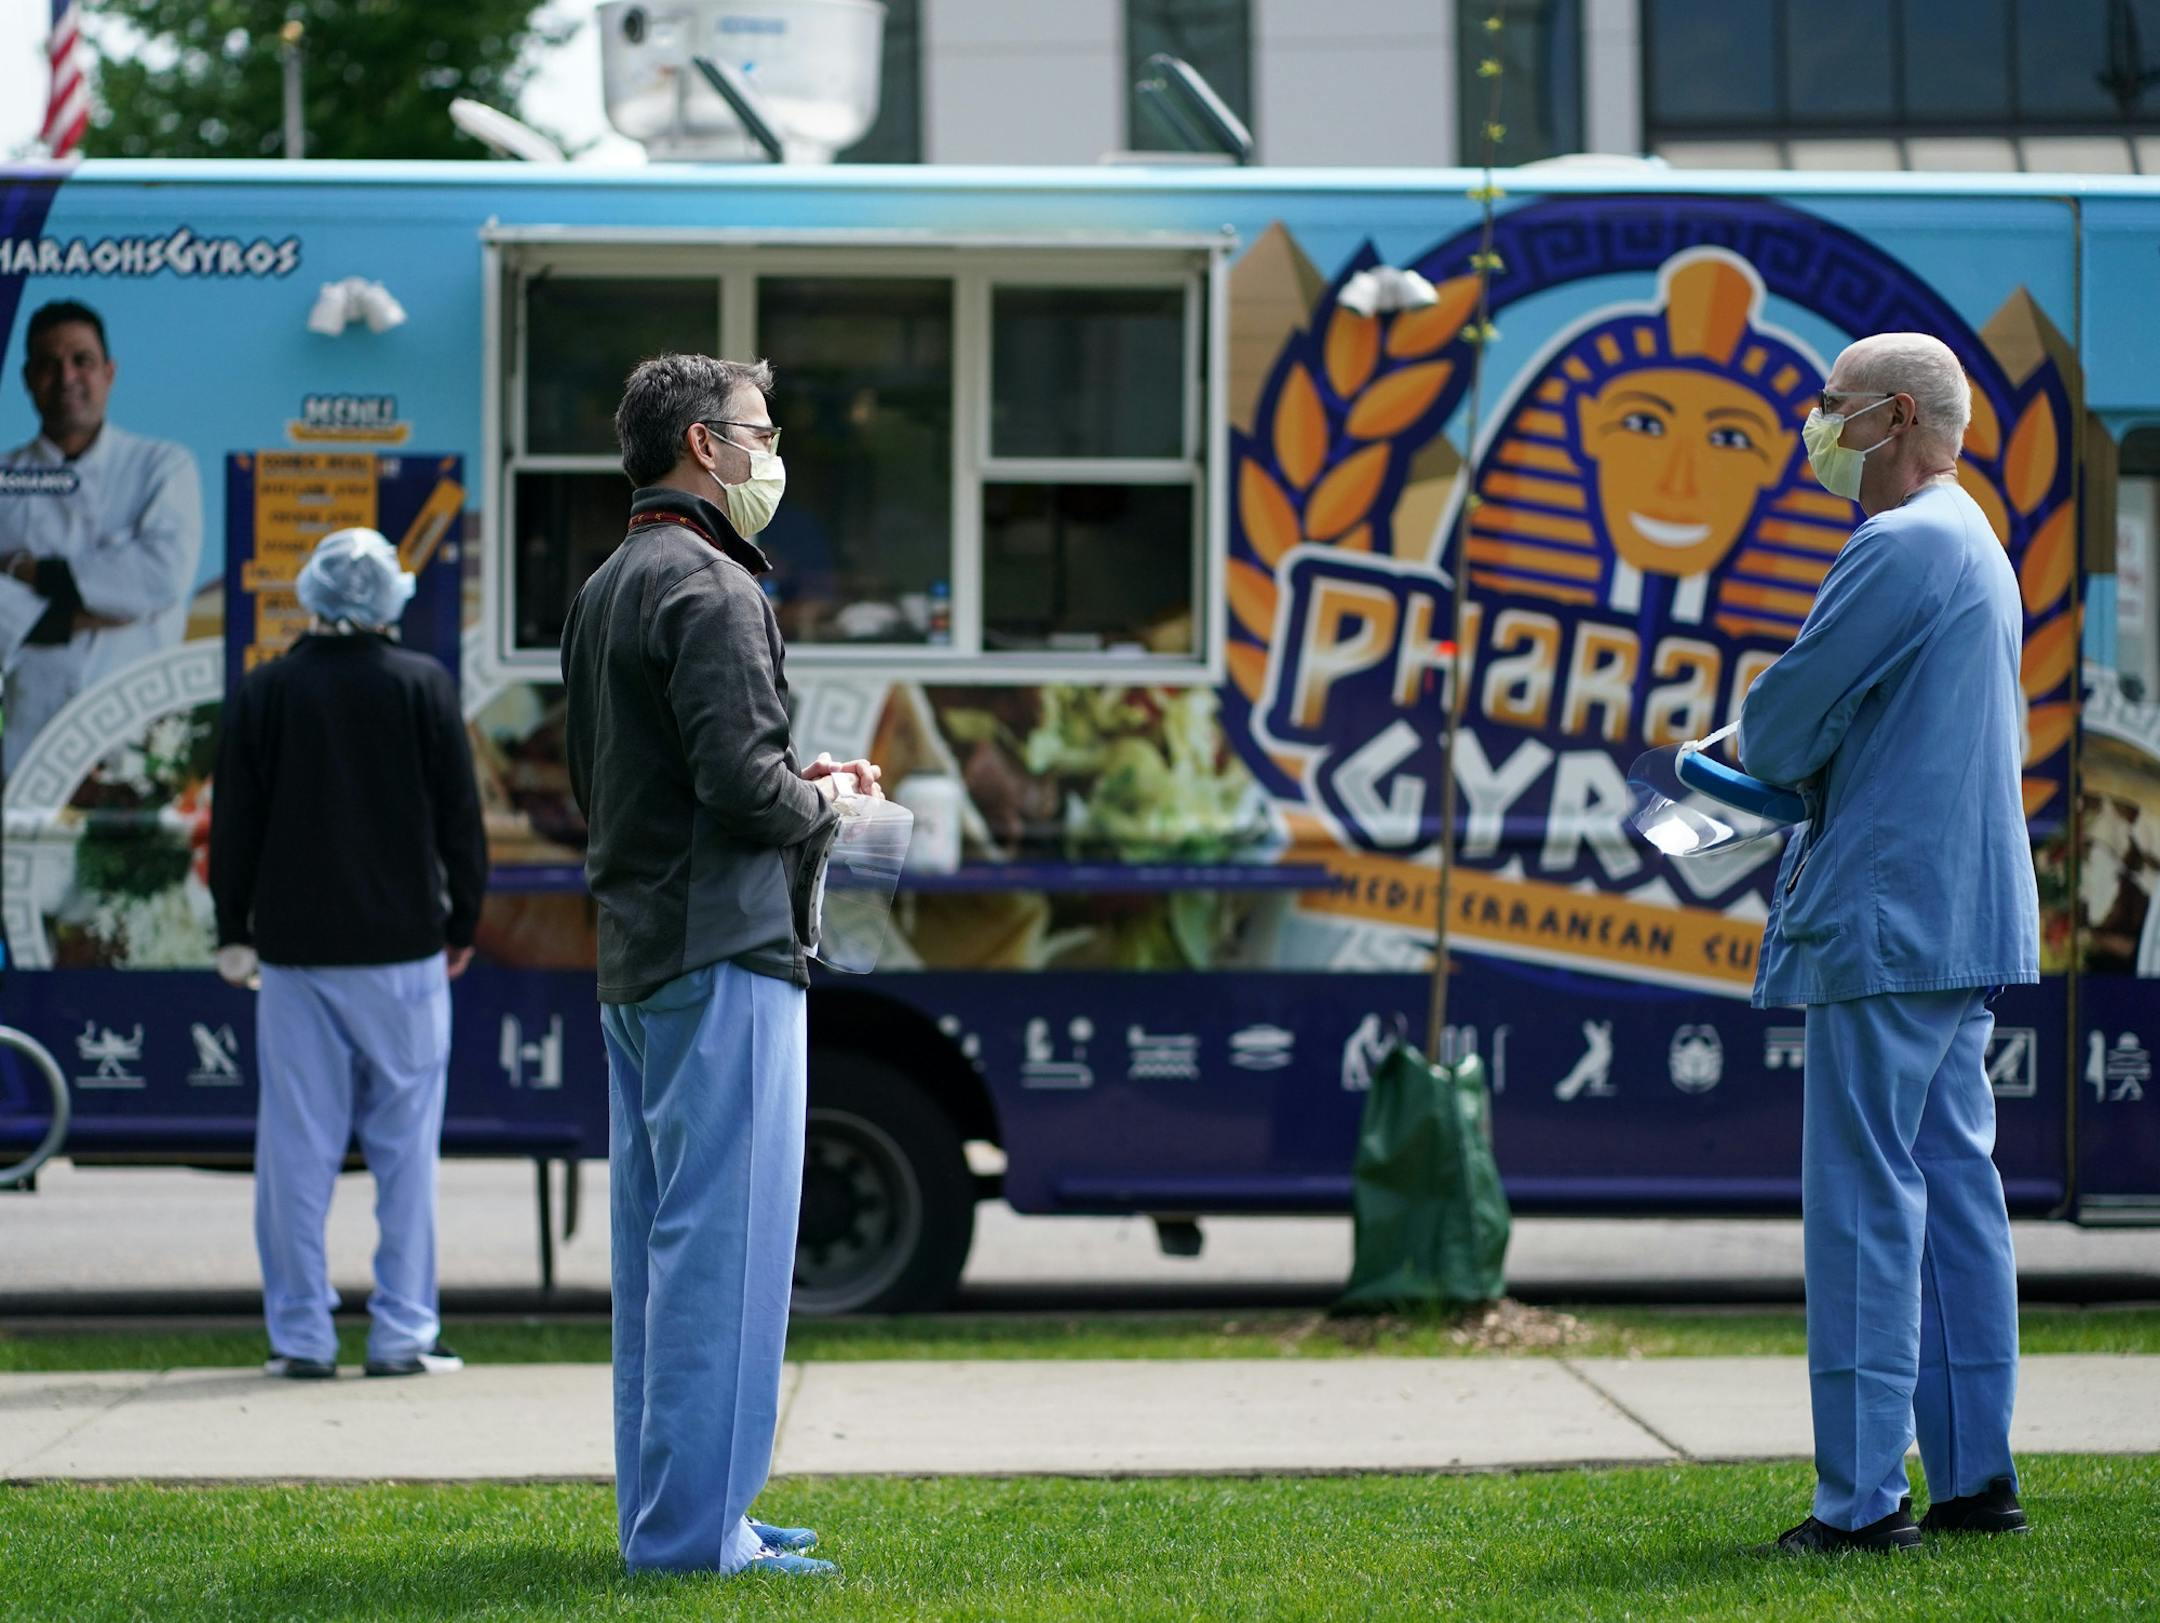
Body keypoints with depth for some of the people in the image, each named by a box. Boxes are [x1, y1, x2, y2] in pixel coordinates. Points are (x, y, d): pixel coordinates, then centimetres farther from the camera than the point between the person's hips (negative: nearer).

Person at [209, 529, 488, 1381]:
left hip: (295, 950, 1)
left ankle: (302, 1334, 4)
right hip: (402, 950, -1)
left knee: (297, 1148, 4)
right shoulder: (423, 686, -3)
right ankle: (402, 1333, 2)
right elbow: (459, 817, 1)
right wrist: (463, 921, 12)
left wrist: (233, 931, 14)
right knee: (405, 1145, 4)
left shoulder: (264, 693, 0)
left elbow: (235, 824, 4)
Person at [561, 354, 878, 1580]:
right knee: (724, 1242, -8)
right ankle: (695, 1524, -7)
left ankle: (663, 1511, 18)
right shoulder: (709, 588, -13)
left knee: (659, 1240, 13)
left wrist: (792, 788, 15)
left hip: (637, 960, 10)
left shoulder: (607, 592, 18)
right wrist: (821, 800, -2)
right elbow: (741, 779, -23)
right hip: (723, 951, -10)